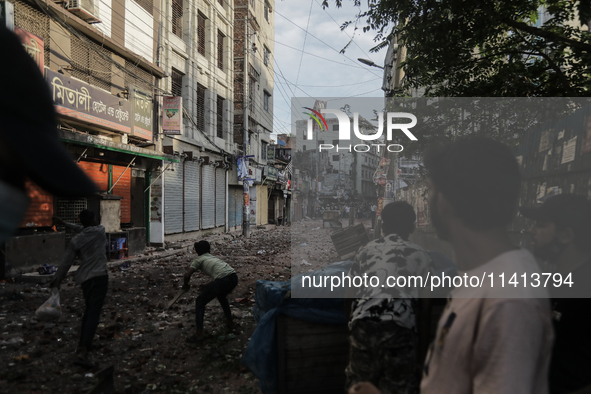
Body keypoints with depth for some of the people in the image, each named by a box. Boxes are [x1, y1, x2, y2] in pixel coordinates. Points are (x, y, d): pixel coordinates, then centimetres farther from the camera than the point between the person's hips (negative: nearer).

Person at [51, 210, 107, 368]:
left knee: (88, 311, 24)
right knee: (93, 314, -9)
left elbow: (66, 262, 7)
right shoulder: (100, 231, 1)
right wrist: (65, 224, 24)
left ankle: (82, 345, 35)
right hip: (99, 276, -5)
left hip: (84, 278, 5)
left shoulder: (76, 240, 6)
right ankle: (82, 353, -17)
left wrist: (58, 279, 18)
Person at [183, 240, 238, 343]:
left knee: (200, 302, 11)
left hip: (223, 280, -7)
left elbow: (187, 275, 5)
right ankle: (230, 322, 43)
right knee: (221, 296, 38)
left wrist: (185, 285, 25)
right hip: (234, 277, 7)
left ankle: (199, 334, 5)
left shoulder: (198, 260, 16)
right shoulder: (212, 257, 34)